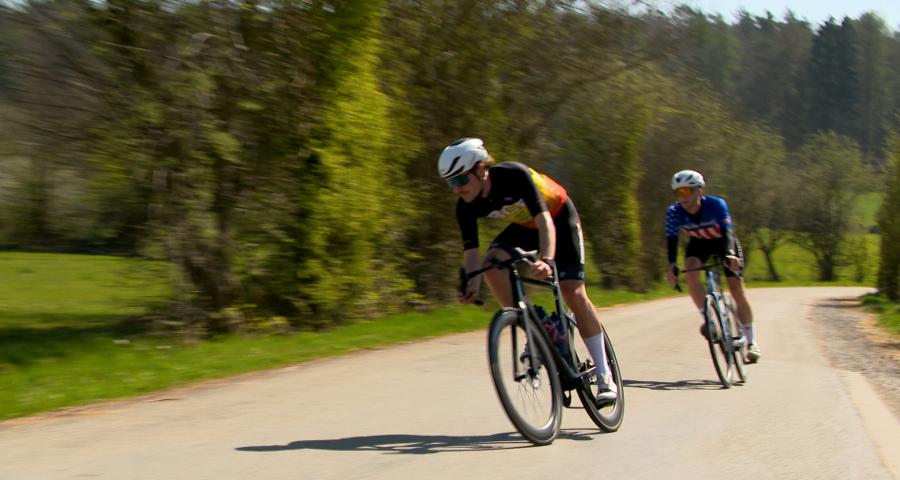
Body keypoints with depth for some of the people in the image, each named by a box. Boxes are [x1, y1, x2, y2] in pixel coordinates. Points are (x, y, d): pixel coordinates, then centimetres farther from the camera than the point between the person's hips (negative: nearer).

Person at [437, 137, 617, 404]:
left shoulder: (513, 175, -37)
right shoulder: (466, 207, -22)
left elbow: (544, 219, -45)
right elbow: (471, 249, -23)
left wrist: (547, 260, -61)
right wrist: (472, 284, -43)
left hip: (558, 218, -5)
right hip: (525, 226, 5)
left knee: (574, 294, -14)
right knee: (491, 263, -23)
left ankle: (604, 375, -4)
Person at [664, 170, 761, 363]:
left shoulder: (716, 205, -32)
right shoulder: (674, 212, -25)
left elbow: (727, 231, -43)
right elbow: (671, 239, -28)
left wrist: (729, 254, -61)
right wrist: (672, 266, -44)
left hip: (722, 242, -2)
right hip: (698, 243, 2)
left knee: (737, 291, -9)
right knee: (691, 270, -31)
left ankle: (751, 341, 3)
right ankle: (707, 318, -18)